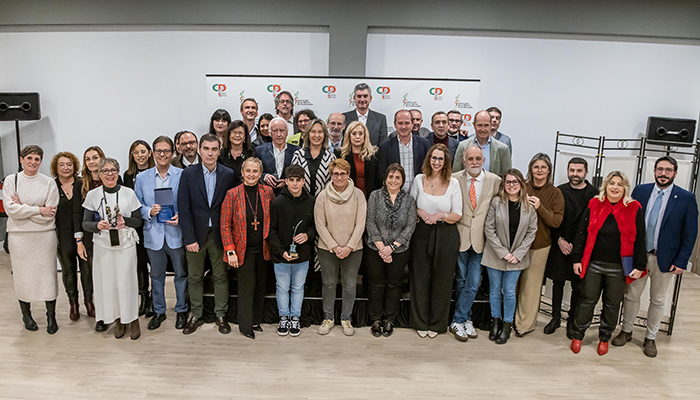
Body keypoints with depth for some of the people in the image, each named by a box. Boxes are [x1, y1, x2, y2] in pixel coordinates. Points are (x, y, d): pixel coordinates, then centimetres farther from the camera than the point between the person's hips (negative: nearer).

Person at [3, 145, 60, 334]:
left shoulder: (49, 183, 0)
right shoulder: (11, 180, 2)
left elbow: (49, 215, -7)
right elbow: (10, 209, -9)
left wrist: (23, 208, -9)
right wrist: (38, 209, -12)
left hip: (44, 235, 0)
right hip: (19, 235, 1)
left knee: (48, 274, 2)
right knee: (23, 275, 8)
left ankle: (51, 316, 14)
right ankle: (26, 314, 26)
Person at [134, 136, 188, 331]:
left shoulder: (182, 175, -2)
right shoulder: (142, 177, 5)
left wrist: (180, 217, -16)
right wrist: (149, 212, -12)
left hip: (176, 233, -2)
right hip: (153, 234, 2)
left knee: (181, 274, 8)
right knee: (156, 275, 14)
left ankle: (181, 311, 25)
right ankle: (159, 311, 30)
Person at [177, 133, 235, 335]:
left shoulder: (228, 174, -1)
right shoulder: (188, 174, -3)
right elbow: (183, 208, -7)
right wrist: (189, 238, -13)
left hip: (219, 234, 0)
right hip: (195, 234, 0)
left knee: (221, 276, 10)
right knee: (194, 278, 11)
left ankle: (221, 315, 24)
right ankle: (196, 315, 26)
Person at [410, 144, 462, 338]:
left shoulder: (453, 183, -2)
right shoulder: (419, 180, 3)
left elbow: (457, 215, -2)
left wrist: (441, 215, -19)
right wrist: (420, 212, -9)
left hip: (446, 236, -1)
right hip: (422, 234, 1)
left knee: (442, 280, 8)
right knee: (421, 278, 8)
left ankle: (436, 323, 25)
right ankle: (421, 322, 25)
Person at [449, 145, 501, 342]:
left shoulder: (495, 181, -2)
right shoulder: (453, 179, -4)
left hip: (480, 239, 1)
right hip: (460, 237, 0)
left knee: (473, 284, 3)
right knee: (461, 281, 11)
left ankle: (458, 321, 17)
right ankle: (466, 318, 27)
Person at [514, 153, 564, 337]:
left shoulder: (555, 193, 0)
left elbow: (556, 221, -7)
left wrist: (540, 208, -19)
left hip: (539, 245, -1)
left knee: (531, 285, 2)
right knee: (513, 282, 4)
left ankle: (526, 324, 17)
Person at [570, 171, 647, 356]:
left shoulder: (634, 209, -2)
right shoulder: (594, 205, 0)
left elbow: (640, 240, 1)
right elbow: (582, 233, 3)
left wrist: (639, 266, -3)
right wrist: (577, 259, 0)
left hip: (619, 268, 0)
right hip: (593, 264, 0)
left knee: (612, 304, 12)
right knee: (587, 300, 7)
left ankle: (604, 338, 32)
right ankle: (578, 335, 24)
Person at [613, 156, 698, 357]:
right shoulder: (640, 191, -1)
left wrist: (681, 261, -9)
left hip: (665, 259, -1)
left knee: (658, 300, 13)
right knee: (631, 295, 12)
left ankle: (650, 338, 29)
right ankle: (626, 331, 30)